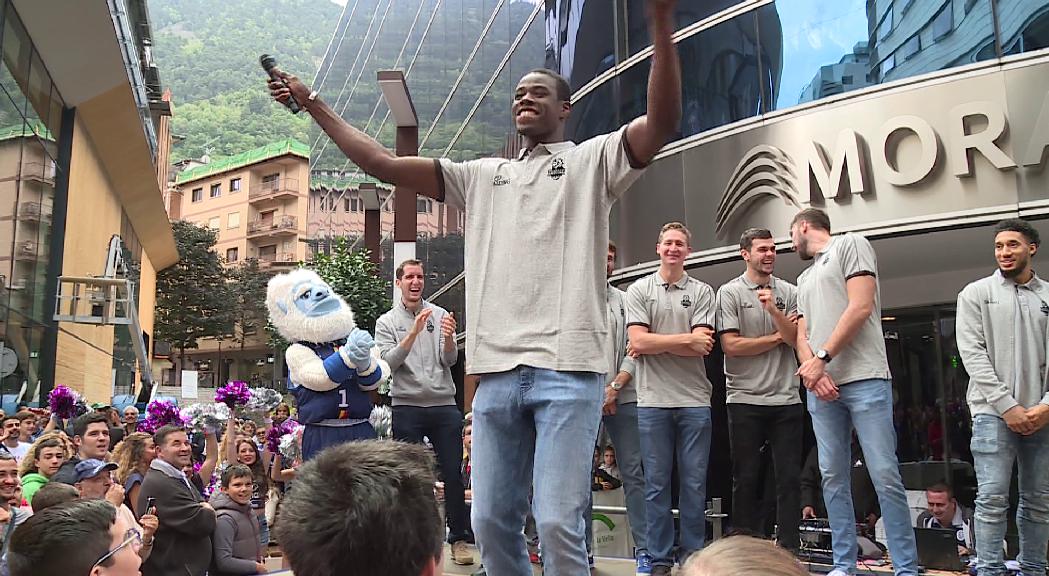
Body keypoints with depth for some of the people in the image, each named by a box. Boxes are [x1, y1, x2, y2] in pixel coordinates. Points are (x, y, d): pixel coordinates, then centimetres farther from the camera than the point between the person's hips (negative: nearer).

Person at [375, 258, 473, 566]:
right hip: (407, 407, -1)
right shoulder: (387, 322, 5)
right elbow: (388, 362, -9)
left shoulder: (440, 315, 8)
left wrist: (448, 338, -22)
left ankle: (459, 538, 11)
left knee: (452, 474, 1)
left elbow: (450, 360, 0)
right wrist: (414, 333, -20)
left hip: (444, 405, 1)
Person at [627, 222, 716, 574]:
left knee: (694, 483, 5)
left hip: (694, 400, 1)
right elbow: (637, 342, -5)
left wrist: (654, 343, -5)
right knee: (657, 483, 4)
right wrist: (686, 338, -5)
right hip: (653, 400, 0)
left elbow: (703, 348, -4)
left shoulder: (702, 292, 8)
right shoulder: (639, 290, 8)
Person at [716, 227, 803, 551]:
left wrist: (773, 309, -15)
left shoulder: (789, 293, 10)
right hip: (745, 399, -3)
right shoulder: (730, 292, 1)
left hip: (786, 399, 3)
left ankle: (789, 550, 10)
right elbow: (731, 345, -9)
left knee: (789, 478, 3)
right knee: (746, 479, 3)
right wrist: (778, 336, -3)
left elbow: (797, 339, 0)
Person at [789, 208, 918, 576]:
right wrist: (813, 373, -3)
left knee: (885, 476, -8)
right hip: (821, 386, 7)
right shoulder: (804, 279, 26)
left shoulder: (851, 245, 5)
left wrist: (822, 359, -11)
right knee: (833, 478, 4)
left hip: (864, 380, -7)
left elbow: (860, 307, -8)